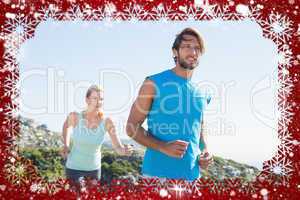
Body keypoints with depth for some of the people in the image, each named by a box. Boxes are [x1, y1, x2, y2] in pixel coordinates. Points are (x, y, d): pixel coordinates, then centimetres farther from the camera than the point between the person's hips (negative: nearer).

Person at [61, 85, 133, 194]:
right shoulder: (75, 116, -20)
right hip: (74, 167, -1)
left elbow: (118, 148, -22)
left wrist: (124, 150, -43)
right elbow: (67, 125, 5)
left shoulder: (107, 122, -19)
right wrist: (66, 145, -4)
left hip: (94, 168, 2)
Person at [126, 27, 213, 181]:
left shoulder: (201, 93, 10)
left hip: (192, 175, 5)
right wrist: (163, 147, -19)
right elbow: (132, 127, -6)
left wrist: (205, 152, 1)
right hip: (158, 173, -5)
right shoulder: (153, 83, -5)